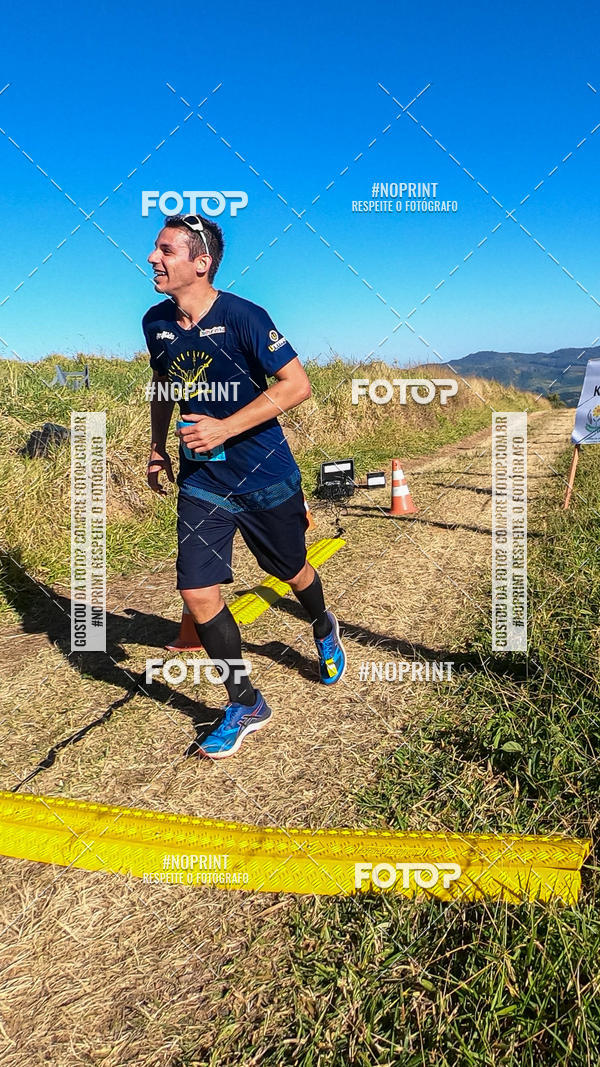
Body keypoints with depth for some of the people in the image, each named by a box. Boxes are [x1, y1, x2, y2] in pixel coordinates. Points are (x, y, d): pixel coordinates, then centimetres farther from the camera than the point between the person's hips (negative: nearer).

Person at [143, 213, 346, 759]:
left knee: (291, 570, 15)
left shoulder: (242, 317, -18)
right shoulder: (156, 322, 1)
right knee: (197, 590, -7)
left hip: (265, 474, -4)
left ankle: (324, 630, 51)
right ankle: (245, 704, 11)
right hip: (200, 477, 4)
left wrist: (225, 429, -25)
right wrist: (159, 446, 15)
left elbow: (297, 384, -20)